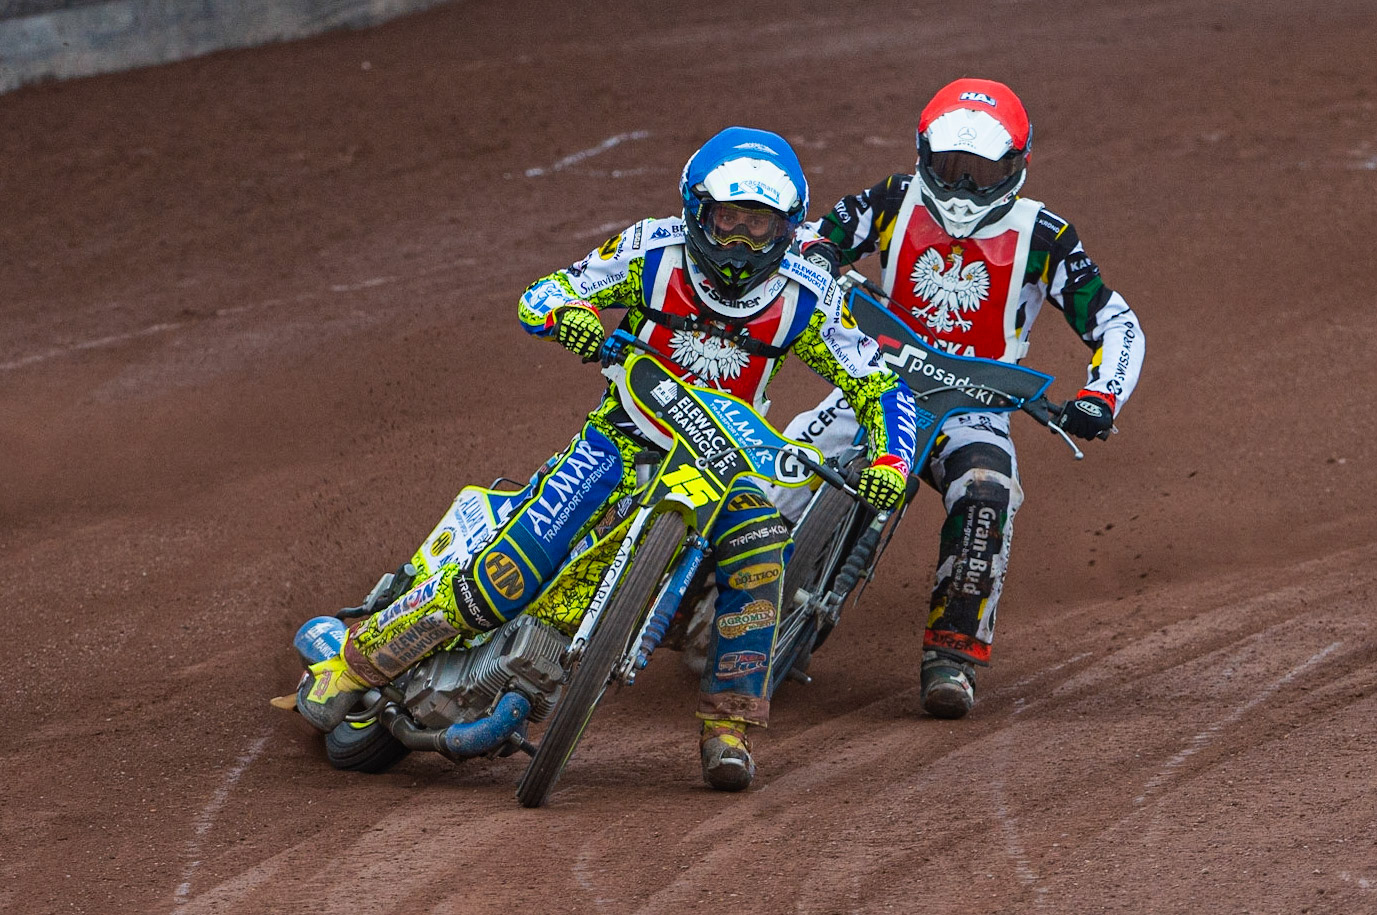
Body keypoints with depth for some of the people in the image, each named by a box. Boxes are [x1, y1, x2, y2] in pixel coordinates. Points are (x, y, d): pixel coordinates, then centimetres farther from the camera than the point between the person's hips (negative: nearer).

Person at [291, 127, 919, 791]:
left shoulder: (806, 299, -9)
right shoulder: (653, 251, -11)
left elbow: (882, 387, -3)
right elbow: (539, 295, -5)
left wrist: (889, 465, -22)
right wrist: (566, 313, -30)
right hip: (626, 435, -2)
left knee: (759, 550, -32)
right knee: (512, 569, -21)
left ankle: (727, 728, -19)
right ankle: (352, 660, -7)